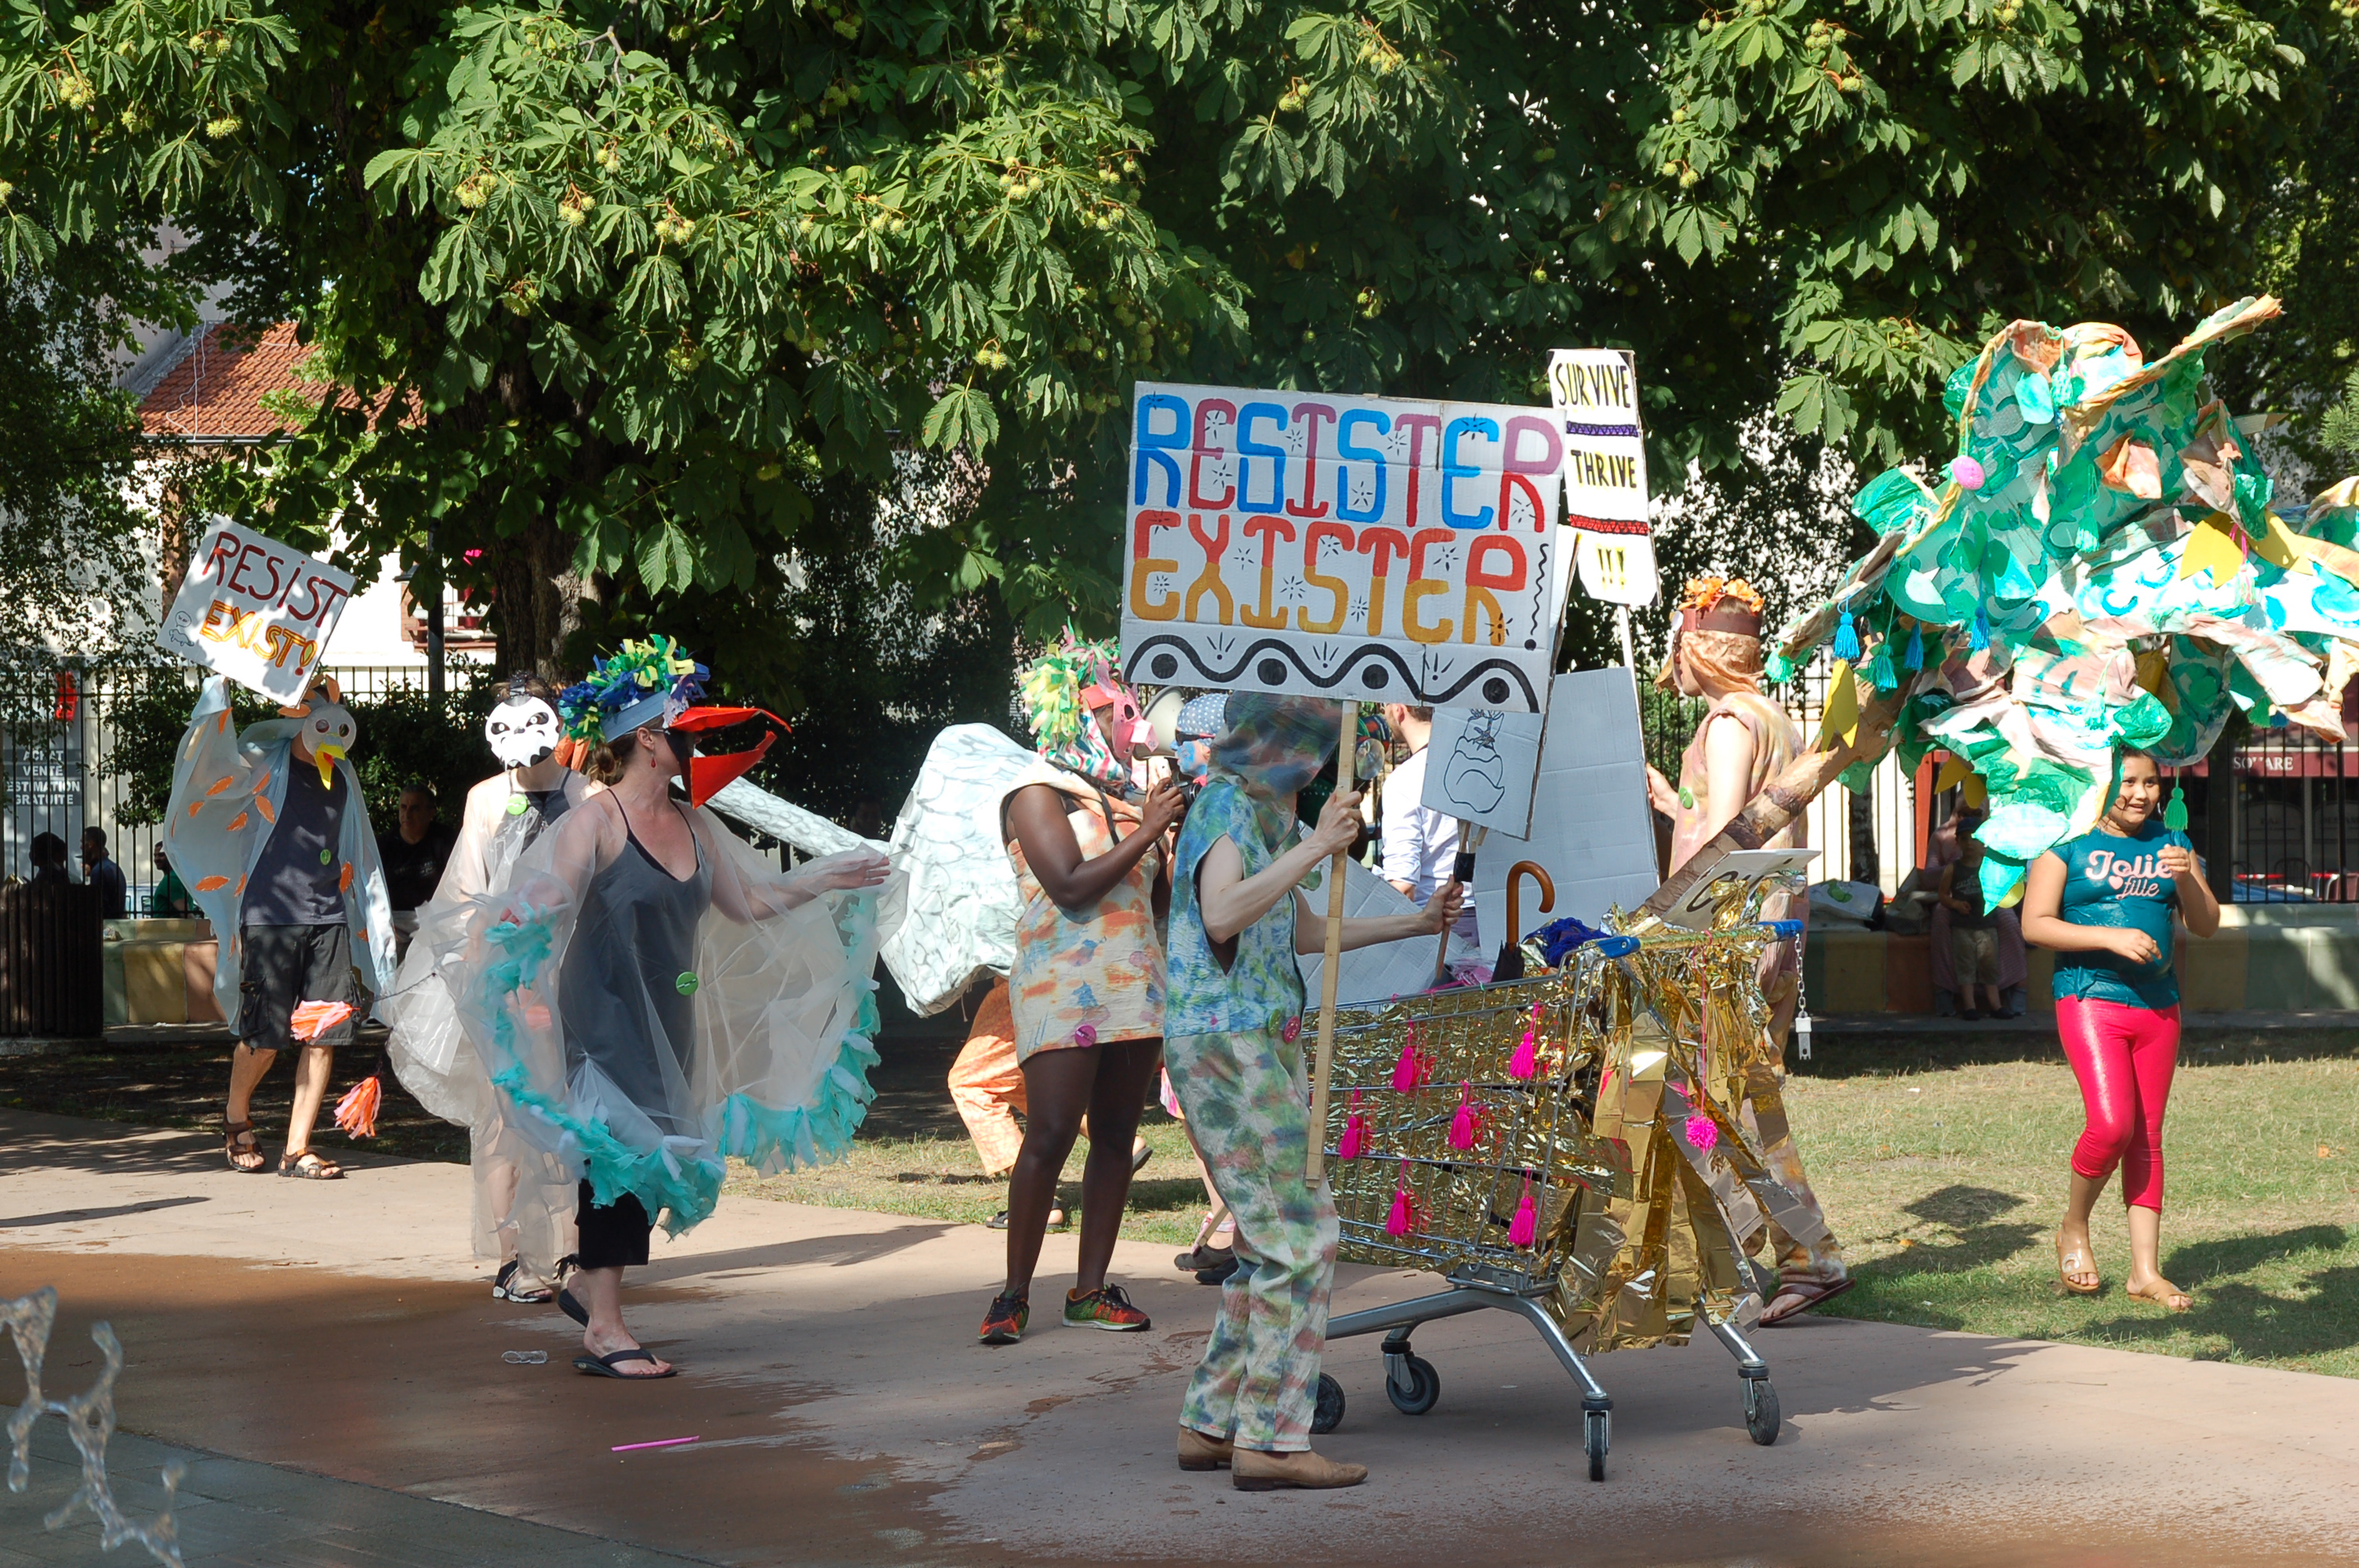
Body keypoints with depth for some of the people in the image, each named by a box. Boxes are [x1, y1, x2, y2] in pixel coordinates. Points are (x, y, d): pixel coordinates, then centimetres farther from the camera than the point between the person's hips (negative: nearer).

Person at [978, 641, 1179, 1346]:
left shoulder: (1121, 796, 16)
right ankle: (1014, 1294, -6)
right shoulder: (1038, 793, -3)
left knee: (1116, 1138, 4)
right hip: (1063, 988, -7)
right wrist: (1146, 833, -14)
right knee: (1050, 1137, -12)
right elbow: (1071, 886, -16)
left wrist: (1182, 836, 5)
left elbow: (1159, 901, 19)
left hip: (1135, 986, 7)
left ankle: (1091, 1289, 9)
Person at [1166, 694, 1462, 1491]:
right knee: (1299, 1232, -10)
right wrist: (1317, 848, -29)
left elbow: (1306, 933, 30)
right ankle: (1270, 1440, -10)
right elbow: (1222, 916, -28)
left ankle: (1211, 1425, 15)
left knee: (1273, 1241, 11)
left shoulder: (1270, 816, 18)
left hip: (1263, 1045, 10)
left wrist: (1416, 923, 36)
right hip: (1226, 1043, -10)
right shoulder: (1227, 806, -11)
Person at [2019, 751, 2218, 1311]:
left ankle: (2146, 1270, 9)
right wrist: (2111, 938, -17)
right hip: (2090, 1001, -5)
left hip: (2158, 1006, 5)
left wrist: (2186, 879, -7)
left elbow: (2207, 925, 13)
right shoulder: (2068, 844, -1)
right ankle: (2073, 1230, 7)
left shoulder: (2171, 844, 13)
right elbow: (2035, 924, -8)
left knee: (2147, 1136, 5)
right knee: (2112, 1124, -18)